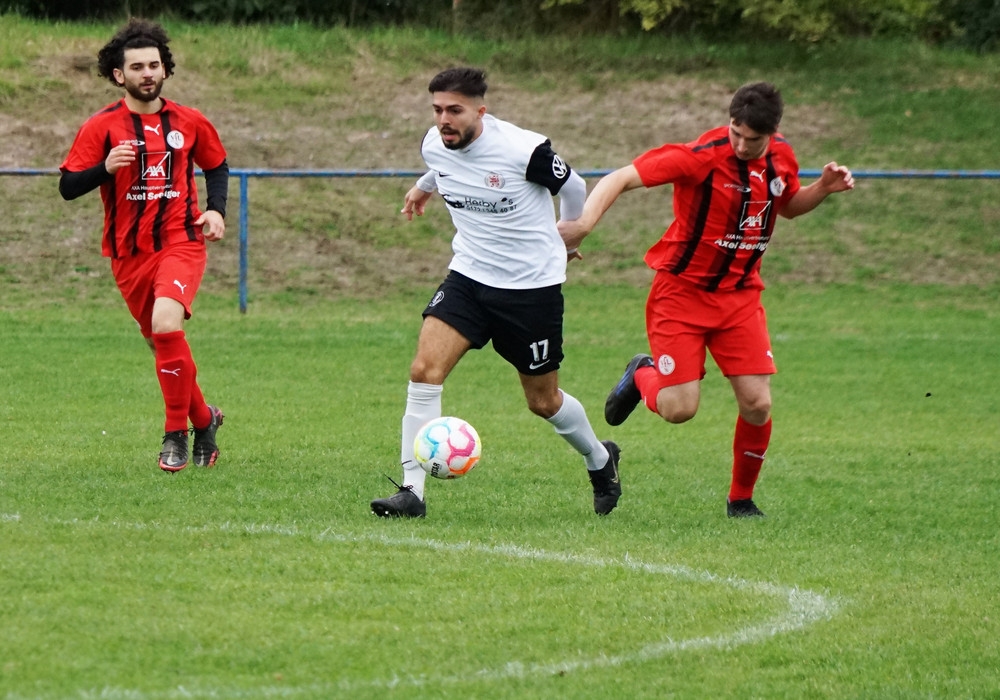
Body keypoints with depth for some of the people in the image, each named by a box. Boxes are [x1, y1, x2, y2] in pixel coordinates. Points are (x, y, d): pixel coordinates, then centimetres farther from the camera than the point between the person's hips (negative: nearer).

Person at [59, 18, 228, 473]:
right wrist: (105, 167, -24)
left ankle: (176, 434, -13)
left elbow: (217, 166, 22)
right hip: (128, 253, 1)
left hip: (180, 243, -1)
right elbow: (67, 187, -6)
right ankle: (203, 419, 34)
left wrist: (216, 211, 5)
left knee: (166, 326, -25)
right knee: (164, 344, 9)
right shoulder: (101, 127, -3)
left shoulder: (190, 123, 4)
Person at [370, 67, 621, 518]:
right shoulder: (434, 146, -7)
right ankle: (412, 491, -14)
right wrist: (424, 187, 40)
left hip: (533, 286, -4)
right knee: (425, 369, -17)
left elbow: (572, 187, -2)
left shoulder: (523, 150, -22)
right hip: (469, 277, 4)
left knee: (543, 401, 9)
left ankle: (599, 459, 40)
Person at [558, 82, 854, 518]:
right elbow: (621, 179, -24)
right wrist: (584, 222, -39)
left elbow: (787, 206, 20)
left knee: (757, 404, -7)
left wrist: (823, 189, -1)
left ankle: (741, 499, 16)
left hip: (739, 294, 4)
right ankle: (642, 376, 25)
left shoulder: (781, 157, -2)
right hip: (682, 289, -4)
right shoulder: (701, 156, -22)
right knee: (679, 409, -12)